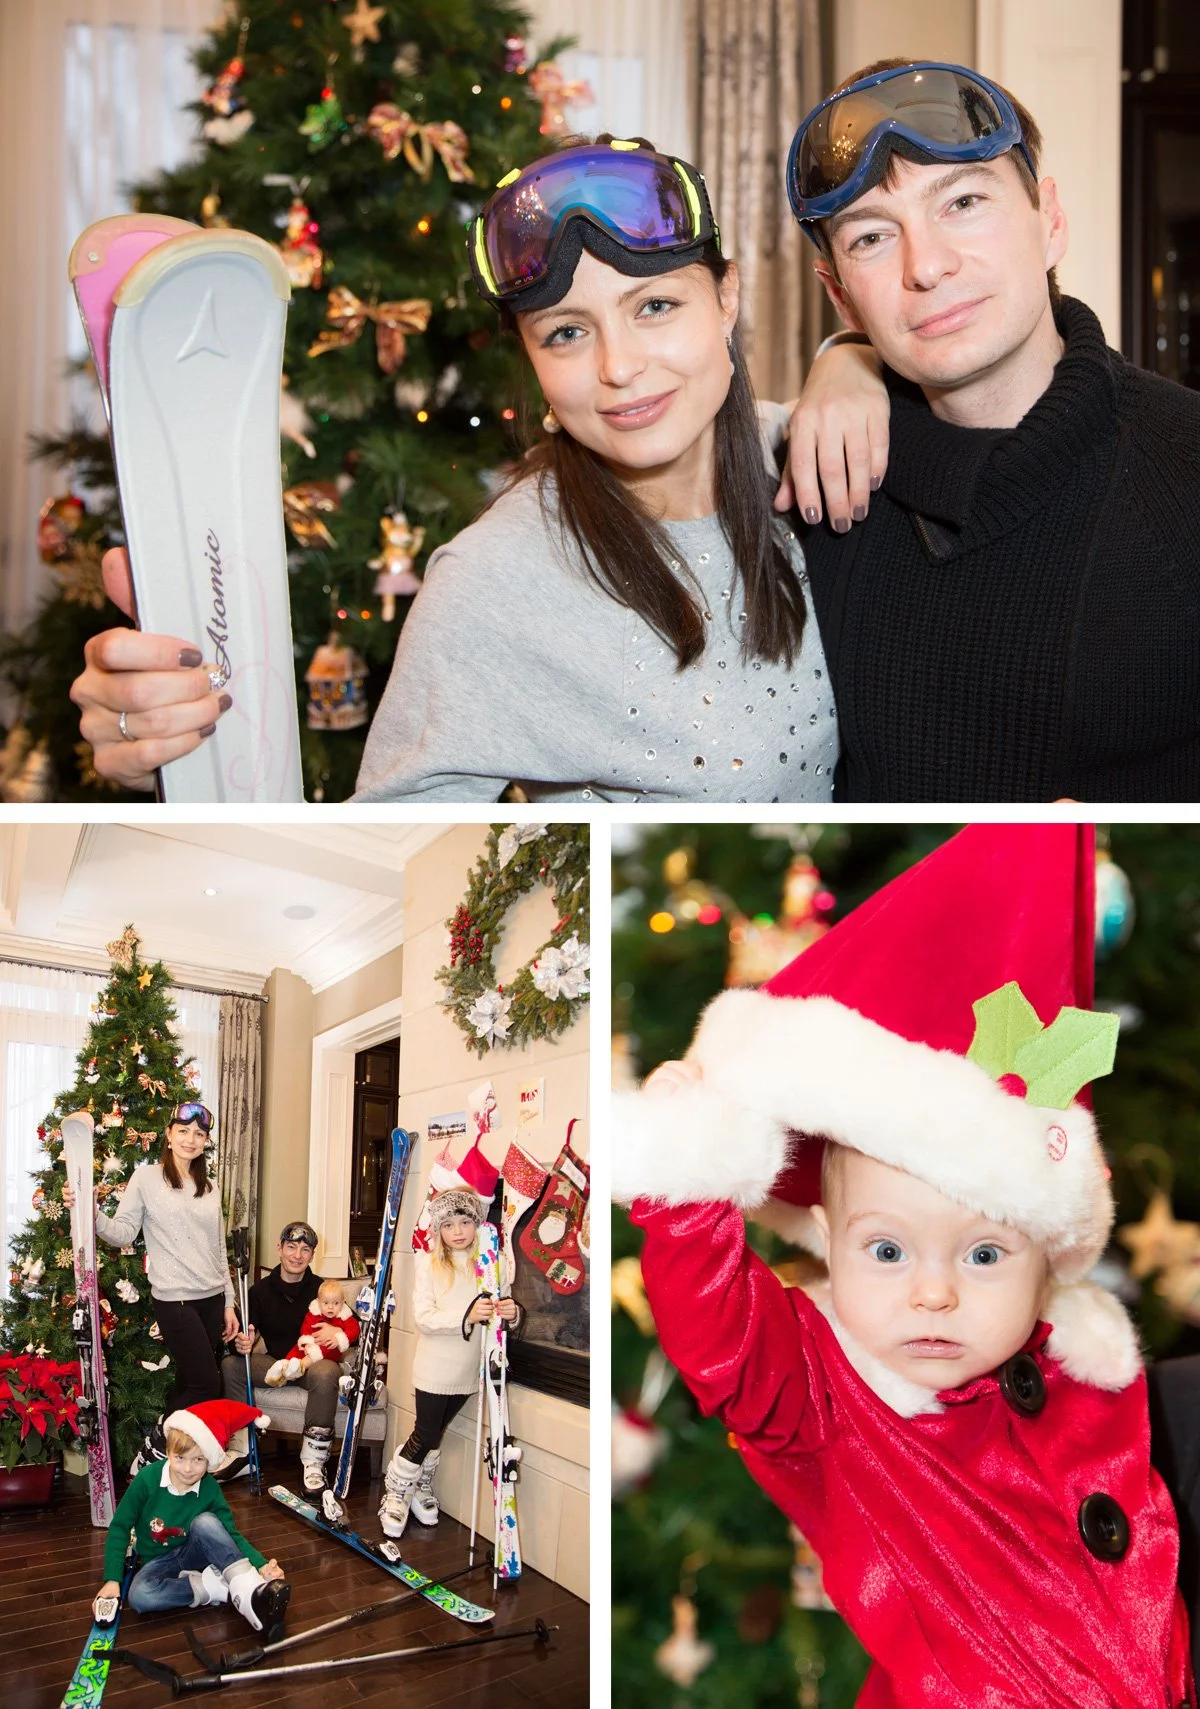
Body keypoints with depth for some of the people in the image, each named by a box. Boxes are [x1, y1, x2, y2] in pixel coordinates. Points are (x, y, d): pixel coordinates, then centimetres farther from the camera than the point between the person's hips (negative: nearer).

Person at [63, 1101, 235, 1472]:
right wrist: (92, 1215, -26)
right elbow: (123, 1233, -7)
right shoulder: (146, 1178, -1)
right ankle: (153, 1449, 7)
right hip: (174, 1299, -6)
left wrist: (228, 1303, 14)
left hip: (212, 1298, 6)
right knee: (206, 1386, -10)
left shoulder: (208, 1187, 14)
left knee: (189, 1385, 6)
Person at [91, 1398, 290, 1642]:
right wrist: (112, 1580, -18)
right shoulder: (148, 1479, -20)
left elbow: (231, 1535, -11)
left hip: (194, 1555, 0)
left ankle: (251, 1592, -44)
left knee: (205, 1521, -33)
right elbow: (119, 1528, -10)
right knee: (139, 1595, -36)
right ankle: (215, 1587, -29)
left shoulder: (209, 1489, -15)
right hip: (158, 1562, 0)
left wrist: (262, 1565, -29)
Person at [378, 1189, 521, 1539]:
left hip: (467, 1373, 3)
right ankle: (395, 1496, 22)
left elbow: (501, 1311, 0)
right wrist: (467, 1315, -32)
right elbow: (423, 1317, -19)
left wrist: (511, 1313, -25)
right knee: (425, 1436, 4)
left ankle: (422, 1490, 38)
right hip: (434, 1370, -3)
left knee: (436, 1434, 20)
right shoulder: (428, 1264, -11)